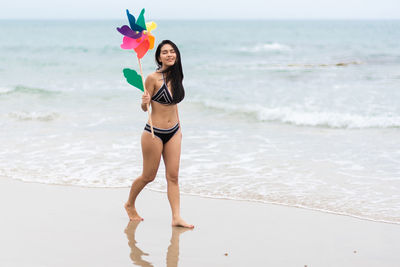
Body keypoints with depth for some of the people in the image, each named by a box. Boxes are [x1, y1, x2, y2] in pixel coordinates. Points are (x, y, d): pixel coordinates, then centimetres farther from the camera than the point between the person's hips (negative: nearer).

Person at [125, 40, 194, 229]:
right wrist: (144, 102, -33)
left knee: (173, 176, 2)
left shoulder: (175, 76, 4)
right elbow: (145, 107, -10)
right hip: (154, 133, -6)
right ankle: (130, 204, 32)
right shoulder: (153, 78, -15)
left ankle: (176, 217, 3)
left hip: (173, 133, 6)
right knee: (148, 176, 8)